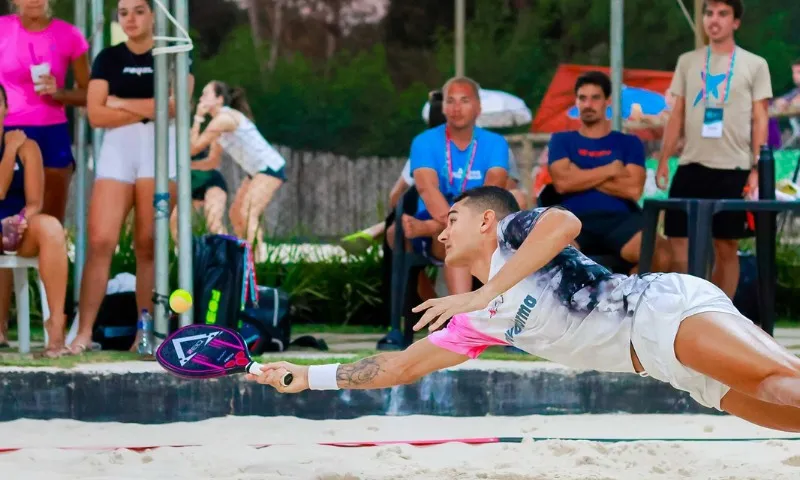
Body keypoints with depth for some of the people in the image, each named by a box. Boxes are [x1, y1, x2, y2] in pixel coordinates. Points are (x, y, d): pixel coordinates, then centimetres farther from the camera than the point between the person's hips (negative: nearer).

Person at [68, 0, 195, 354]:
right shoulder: (108, 59, 11)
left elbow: (176, 104, -8)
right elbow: (96, 114, 0)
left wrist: (121, 103, -3)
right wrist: (149, 108, -6)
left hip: (160, 151, -1)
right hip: (115, 151, 1)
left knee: (148, 246, -3)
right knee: (100, 241, -11)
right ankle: (84, 333, -12)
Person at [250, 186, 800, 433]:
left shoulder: (513, 230, 6)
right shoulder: (477, 323, 28)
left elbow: (564, 222, -17)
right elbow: (402, 366, 33)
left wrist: (487, 291, -16)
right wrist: (309, 377, 33)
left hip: (666, 307, -6)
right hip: (662, 361, 6)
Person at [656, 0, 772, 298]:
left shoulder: (754, 65, 3)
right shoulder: (688, 62, 11)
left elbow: (760, 120, 1)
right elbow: (677, 115, 12)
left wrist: (757, 168, -7)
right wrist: (664, 158, 3)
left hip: (733, 168, -2)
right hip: (691, 165, 2)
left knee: (726, 247, 3)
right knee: (678, 241, -3)